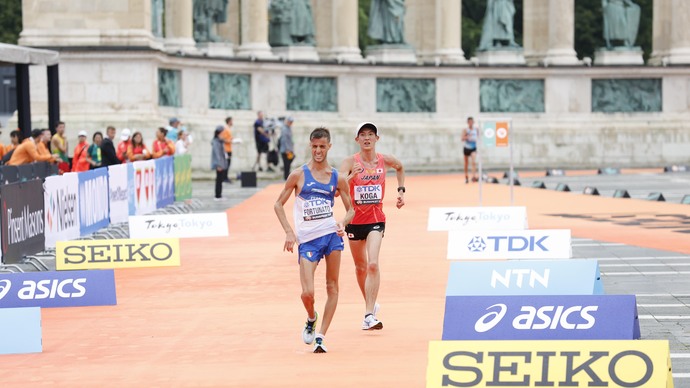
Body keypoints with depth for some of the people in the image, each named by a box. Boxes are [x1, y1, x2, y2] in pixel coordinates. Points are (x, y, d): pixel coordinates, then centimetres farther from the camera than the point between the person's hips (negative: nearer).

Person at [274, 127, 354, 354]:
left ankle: (320, 336, 7)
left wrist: (343, 223, -9)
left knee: (332, 287, -1)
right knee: (307, 293, -10)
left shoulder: (337, 178, 6)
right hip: (307, 239, -2)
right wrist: (289, 232, -6)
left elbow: (350, 209, 14)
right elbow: (278, 204, 5)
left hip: (332, 235, 2)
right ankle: (311, 319, 23)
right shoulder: (299, 175, 0)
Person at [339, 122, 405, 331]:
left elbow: (400, 167, 23)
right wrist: (352, 175, -37)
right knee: (360, 266, 15)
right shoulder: (350, 162, -10)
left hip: (376, 220, 0)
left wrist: (401, 190, 15)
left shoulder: (385, 160, -2)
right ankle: (370, 304, 38)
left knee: (373, 264, -18)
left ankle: (369, 315, -22)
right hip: (355, 220, 1)